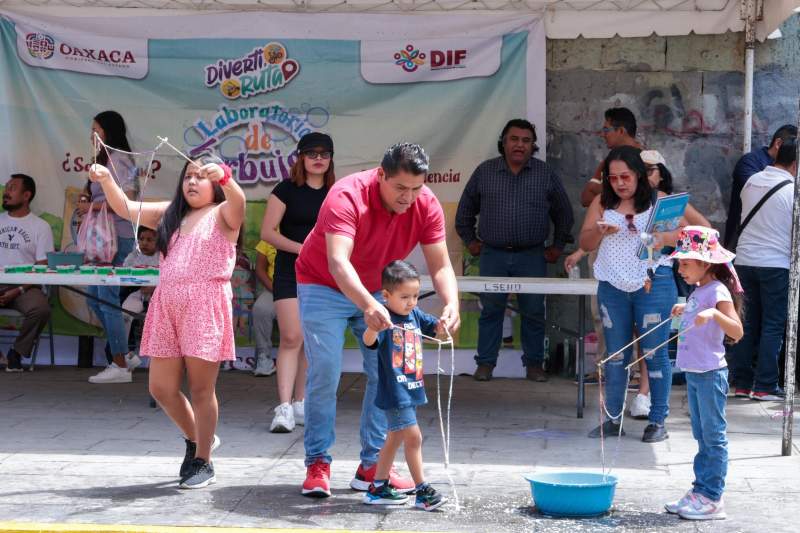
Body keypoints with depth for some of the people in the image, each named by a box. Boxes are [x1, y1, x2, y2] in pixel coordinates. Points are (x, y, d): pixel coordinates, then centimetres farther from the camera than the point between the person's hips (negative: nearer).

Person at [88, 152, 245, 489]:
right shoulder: (170, 214, 19)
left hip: (205, 307, -6)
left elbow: (238, 201, -21)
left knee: (201, 388, -1)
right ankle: (196, 439, 31)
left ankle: (203, 461, 13)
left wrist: (223, 177, -43)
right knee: (161, 388, 8)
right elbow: (125, 208, 14)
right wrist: (106, 180, -5)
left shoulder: (223, 214, 2)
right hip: (167, 307, 6)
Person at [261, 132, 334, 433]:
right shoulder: (286, 190, -3)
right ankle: (284, 408, -16)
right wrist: (301, 248, -17)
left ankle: (300, 403, 17)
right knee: (291, 338, -14)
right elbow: (268, 232, -7)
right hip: (290, 272, -4)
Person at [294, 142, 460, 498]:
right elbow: (338, 262, -46)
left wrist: (451, 304, -39)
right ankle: (317, 464, -1)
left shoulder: (427, 206, -18)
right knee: (325, 373, -12)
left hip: (377, 291, 5)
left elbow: (440, 266, -18)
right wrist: (367, 305, -62)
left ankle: (372, 465, 6)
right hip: (324, 286, -5)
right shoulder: (347, 196, -34)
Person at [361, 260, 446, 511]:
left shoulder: (415, 315, 8)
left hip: (411, 388, 9)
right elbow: (369, 341, -30)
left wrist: (442, 324, -7)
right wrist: (374, 326, -52)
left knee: (395, 437, 16)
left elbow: (435, 327, 17)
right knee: (413, 436, -10)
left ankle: (378, 488, 26)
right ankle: (422, 490, -2)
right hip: (394, 390, -9)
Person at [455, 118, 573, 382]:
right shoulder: (484, 171, 4)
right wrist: (470, 240, 12)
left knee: (533, 312, 3)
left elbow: (563, 212, 14)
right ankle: (485, 363, 11)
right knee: (490, 310, 3)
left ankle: (534, 364, 14)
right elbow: (465, 209, 15)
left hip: (532, 256, 0)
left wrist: (558, 246, 11)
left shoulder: (545, 173, 4)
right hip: (493, 254, 0)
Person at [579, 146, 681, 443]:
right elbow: (585, 243, 7)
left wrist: (664, 238, -21)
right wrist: (600, 231, -13)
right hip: (613, 286, 3)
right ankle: (613, 419, 16)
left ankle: (657, 421, 8)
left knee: (654, 353, 0)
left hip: (653, 284, -3)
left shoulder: (660, 201, 3)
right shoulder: (602, 204, 10)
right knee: (616, 355, 8)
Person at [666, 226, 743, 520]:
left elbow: (737, 331, -26)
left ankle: (712, 499, 1)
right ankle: (700, 491, 22)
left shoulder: (718, 292, -15)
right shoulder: (698, 291, 12)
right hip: (693, 373, 9)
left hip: (711, 374, -9)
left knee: (713, 437, -3)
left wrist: (714, 313, -39)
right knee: (702, 436, 15)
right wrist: (685, 311, 25)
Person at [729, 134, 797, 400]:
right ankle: (764, 386, 0)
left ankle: (742, 383, 12)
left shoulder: (752, 182, 5)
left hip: (745, 259, 6)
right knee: (773, 326, 1)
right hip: (777, 264, -6)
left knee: (750, 323, 12)